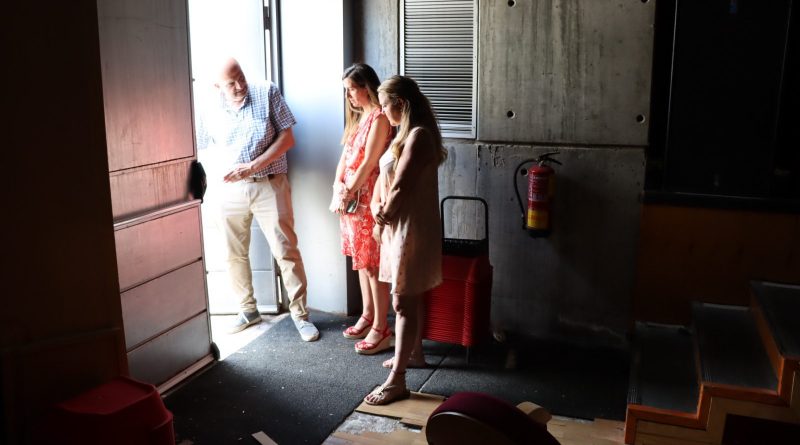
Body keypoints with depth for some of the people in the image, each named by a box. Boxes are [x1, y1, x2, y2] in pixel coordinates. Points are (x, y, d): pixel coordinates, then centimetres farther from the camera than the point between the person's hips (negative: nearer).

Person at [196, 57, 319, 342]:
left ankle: (300, 314, 8)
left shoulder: (267, 93, -6)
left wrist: (253, 166, -15)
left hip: (270, 186, -3)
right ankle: (248, 310, 29)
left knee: (286, 251, -3)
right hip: (232, 189, 3)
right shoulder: (210, 111, 0)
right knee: (235, 254, 11)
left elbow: (287, 138, -7)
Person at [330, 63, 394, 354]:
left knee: (373, 264, -4)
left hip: (368, 199, -9)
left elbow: (368, 163, -18)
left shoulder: (379, 117, -15)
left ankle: (381, 330, 5)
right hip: (350, 198, 9)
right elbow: (345, 155, 13)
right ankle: (367, 317, 30)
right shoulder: (359, 116, 15)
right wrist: (338, 186, -1)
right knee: (361, 261, 16)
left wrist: (347, 194, -13)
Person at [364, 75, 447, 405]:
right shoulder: (406, 133, 13)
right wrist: (377, 207, -2)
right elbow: (384, 174, 14)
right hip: (398, 226, 10)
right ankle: (414, 352, 38)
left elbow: (401, 186, -23)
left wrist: (386, 213, -6)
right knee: (411, 297, 21)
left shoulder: (419, 135, -20)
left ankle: (397, 381, -1)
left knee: (403, 302, -7)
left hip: (412, 229, -10)